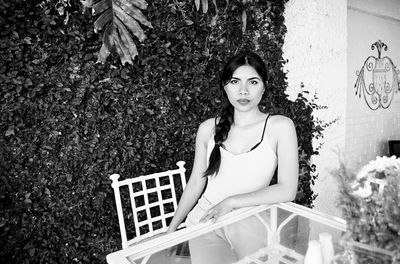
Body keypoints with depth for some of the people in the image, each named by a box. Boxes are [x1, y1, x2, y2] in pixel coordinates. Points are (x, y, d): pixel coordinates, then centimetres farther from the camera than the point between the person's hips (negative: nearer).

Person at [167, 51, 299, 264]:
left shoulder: (280, 126, -3)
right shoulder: (208, 128, 5)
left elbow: (287, 190, -9)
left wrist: (231, 202, -13)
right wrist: (172, 229, 10)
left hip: (250, 222, 1)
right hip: (206, 221, 0)